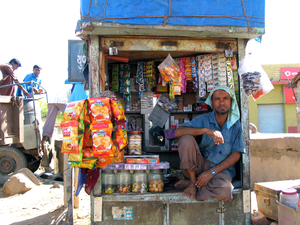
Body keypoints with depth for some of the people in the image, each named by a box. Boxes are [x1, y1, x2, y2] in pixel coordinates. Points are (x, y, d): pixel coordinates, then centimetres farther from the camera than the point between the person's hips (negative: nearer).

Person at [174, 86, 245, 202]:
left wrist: (212, 171, -13)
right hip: (200, 165, 1)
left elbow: (236, 154, -2)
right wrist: (206, 130, -28)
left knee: (224, 191, -35)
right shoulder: (203, 119, 0)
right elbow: (178, 132, -15)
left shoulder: (237, 124, 1)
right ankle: (193, 181, -11)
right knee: (186, 139, -26)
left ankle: (193, 183, -5)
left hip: (221, 169, 0)